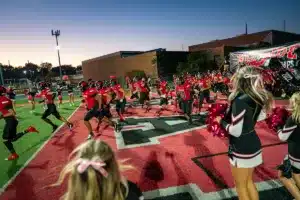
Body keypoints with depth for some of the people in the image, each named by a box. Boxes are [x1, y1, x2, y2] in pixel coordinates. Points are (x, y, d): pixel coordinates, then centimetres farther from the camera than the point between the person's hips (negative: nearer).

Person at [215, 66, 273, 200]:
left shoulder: (240, 101, -26)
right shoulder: (257, 98, 0)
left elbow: (235, 132, -25)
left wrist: (221, 121, -9)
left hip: (242, 148, -8)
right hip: (253, 144, 8)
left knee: (240, 185, 14)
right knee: (249, 181, 26)